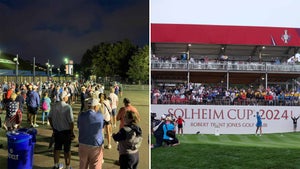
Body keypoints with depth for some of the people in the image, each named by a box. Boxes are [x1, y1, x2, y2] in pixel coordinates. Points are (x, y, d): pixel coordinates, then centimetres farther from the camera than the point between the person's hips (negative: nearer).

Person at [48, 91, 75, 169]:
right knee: (67, 149, 9)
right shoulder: (68, 107, -21)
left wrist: (53, 128, 18)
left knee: (57, 148, 19)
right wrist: (72, 132, -8)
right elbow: (71, 121, -21)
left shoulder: (54, 106, -4)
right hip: (66, 131, -5)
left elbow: (49, 117, 6)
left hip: (56, 131, 5)